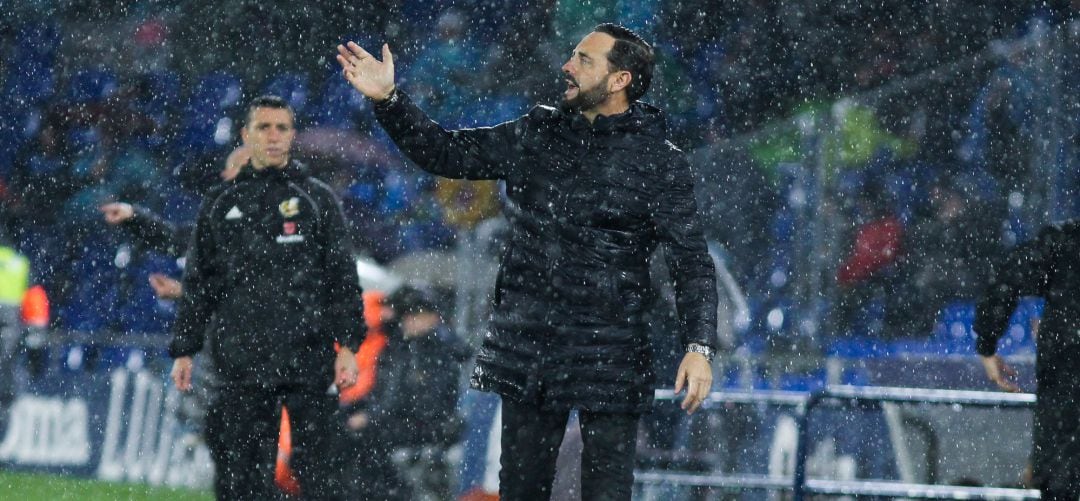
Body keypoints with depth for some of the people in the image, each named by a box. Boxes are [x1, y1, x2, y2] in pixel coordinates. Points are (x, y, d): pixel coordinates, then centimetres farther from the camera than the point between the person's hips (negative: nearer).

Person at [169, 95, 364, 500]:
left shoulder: (317, 199, 8)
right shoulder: (220, 204, 14)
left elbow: (343, 277, 5)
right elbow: (198, 283, 16)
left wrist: (348, 346, -4)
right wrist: (183, 351, 10)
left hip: (308, 361, -2)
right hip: (240, 362, 2)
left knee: (316, 468, -3)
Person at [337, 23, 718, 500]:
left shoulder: (659, 162, -5)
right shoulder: (538, 135, 8)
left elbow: (691, 262, -7)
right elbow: (446, 153, 14)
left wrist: (699, 347, -18)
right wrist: (387, 100, 3)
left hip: (610, 360, -5)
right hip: (528, 353, 5)